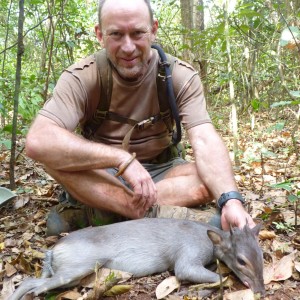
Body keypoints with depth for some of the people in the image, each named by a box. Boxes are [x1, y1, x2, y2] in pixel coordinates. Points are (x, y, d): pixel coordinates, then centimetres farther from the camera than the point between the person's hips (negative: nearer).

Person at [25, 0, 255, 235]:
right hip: (99, 176, -1)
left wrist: (231, 200, -43)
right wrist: (123, 159, -39)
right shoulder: (81, 77, -17)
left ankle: (91, 213, -27)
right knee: (54, 153, -29)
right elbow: (37, 141, -31)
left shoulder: (181, 75, -13)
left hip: (159, 171, 2)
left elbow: (205, 141, -25)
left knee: (212, 179, -27)